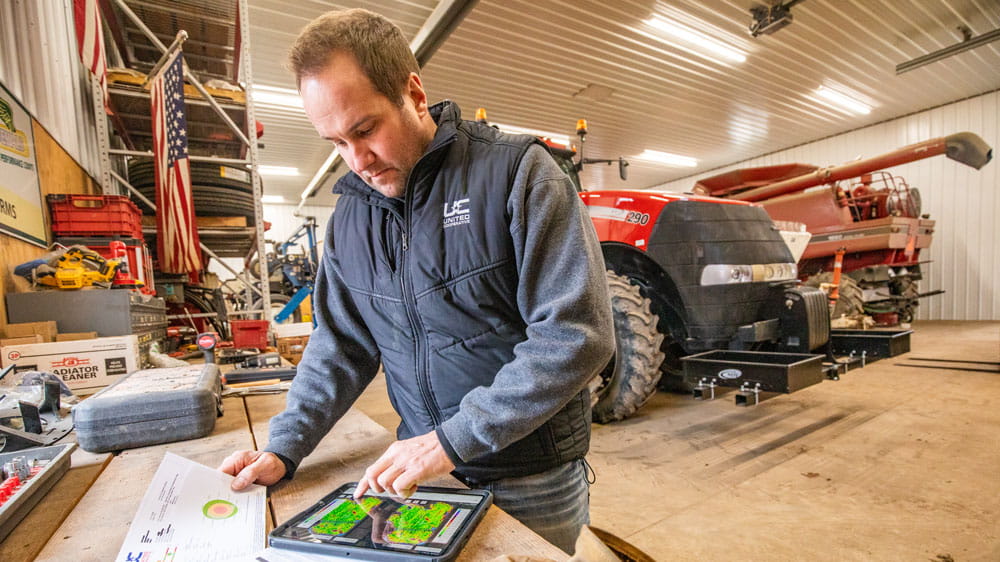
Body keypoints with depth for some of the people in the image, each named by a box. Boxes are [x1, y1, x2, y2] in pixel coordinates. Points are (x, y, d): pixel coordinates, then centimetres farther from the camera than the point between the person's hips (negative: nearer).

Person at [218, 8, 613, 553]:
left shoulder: (515, 170, -16)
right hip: (426, 470, 4)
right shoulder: (352, 213, 2)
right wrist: (285, 447, -4)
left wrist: (454, 438, -23)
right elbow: (340, 346, 8)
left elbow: (577, 333, -23)